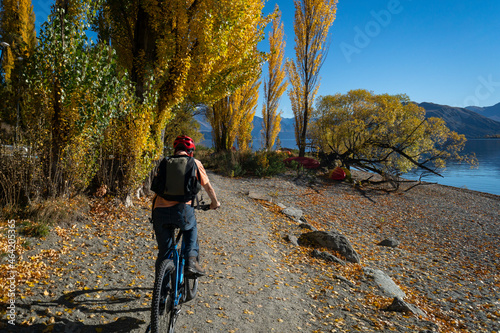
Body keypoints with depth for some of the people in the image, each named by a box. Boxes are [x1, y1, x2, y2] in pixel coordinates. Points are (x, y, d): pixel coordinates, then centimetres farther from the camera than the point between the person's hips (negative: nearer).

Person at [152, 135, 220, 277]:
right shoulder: (195, 163, 14)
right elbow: (208, 187, 20)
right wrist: (215, 203, 38)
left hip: (160, 210, 3)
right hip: (182, 208, -2)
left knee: (164, 251, 19)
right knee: (191, 228, 31)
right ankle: (191, 261, 14)